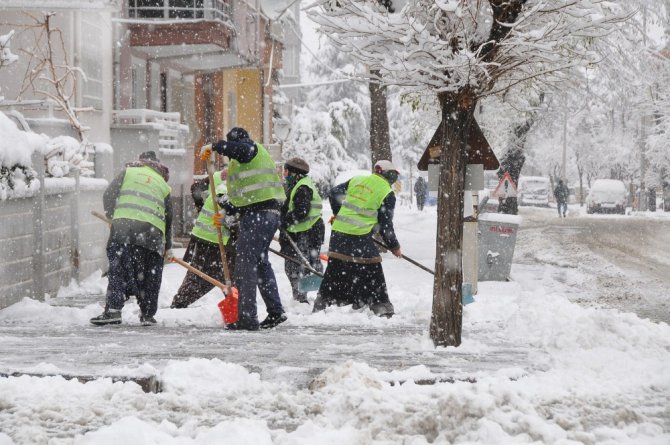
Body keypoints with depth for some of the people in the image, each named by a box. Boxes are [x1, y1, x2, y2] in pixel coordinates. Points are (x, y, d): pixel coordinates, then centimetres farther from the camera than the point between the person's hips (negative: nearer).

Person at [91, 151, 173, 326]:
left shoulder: (128, 172, 18)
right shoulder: (163, 184, 23)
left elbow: (108, 196, 8)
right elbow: (168, 217, 23)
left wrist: (112, 216, 22)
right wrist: (168, 247, 31)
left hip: (123, 225, -2)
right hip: (152, 231, 2)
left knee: (118, 269, 0)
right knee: (150, 274, 12)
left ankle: (113, 310, -11)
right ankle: (147, 314, 13)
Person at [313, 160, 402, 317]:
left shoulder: (357, 180, 10)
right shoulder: (387, 193, -4)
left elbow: (334, 193, 18)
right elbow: (385, 224, -3)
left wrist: (338, 213, 33)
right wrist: (394, 246, 10)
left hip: (338, 231, 5)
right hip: (361, 237, -5)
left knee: (334, 269, 15)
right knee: (372, 271, 3)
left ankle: (321, 304, 20)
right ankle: (381, 307, 2)